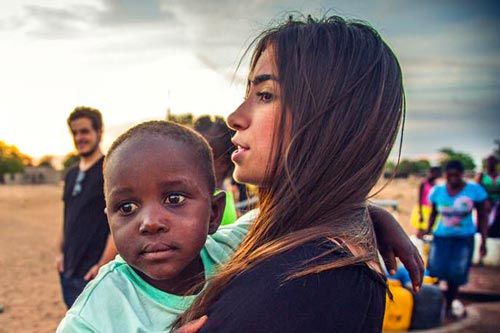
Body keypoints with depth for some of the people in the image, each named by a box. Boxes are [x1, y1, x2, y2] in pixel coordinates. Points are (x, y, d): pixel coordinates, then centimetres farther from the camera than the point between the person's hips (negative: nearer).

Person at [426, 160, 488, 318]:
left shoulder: (474, 190, -6)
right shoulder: (438, 191, -1)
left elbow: (482, 216, 0)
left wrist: (483, 241, -2)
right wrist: (428, 230, 2)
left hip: (464, 239, -1)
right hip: (441, 237, 1)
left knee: (455, 276, 2)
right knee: (435, 271, -12)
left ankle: (449, 307, 20)